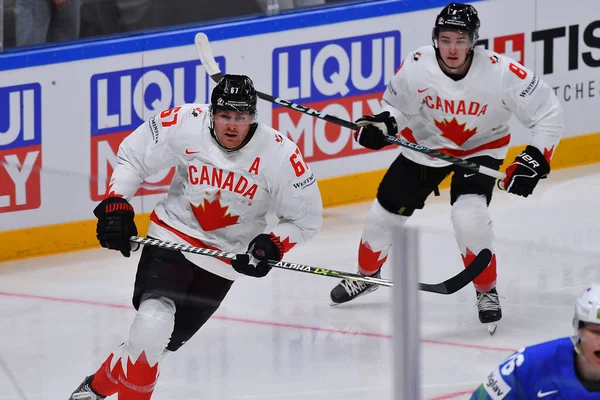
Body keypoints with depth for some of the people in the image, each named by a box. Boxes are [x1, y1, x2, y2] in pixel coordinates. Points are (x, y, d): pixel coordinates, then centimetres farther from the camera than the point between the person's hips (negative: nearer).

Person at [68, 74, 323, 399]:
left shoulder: (280, 156, -18)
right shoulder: (183, 125, -17)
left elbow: (306, 218, -6)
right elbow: (133, 154, 0)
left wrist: (272, 246, -20)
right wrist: (115, 204, -9)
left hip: (225, 257, 1)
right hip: (172, 236, -1)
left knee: (162, 341, -4)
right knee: (153, 321, -22)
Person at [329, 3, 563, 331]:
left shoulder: (502, 73, -31)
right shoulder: (416, 67, -25)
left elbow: (548, 113, -19)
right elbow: (398, 105, -4)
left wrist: (535, 159, -26)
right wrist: (383, 123, -24)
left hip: (481, 147, -3)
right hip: (427, 143, 3)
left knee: (469, 215, -26)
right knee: (385, 212, 8)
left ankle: (487, 291, -2)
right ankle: (367, 275, 38)